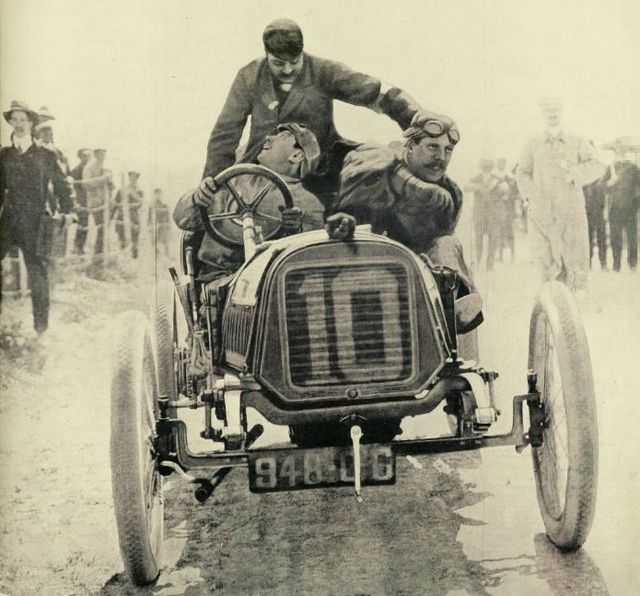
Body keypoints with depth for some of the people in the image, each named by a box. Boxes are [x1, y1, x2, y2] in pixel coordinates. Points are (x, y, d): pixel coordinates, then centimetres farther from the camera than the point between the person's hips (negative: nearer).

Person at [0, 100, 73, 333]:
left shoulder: (45, 156, 5)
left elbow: (61, 187, 10)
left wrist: (65, 212, 4)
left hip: (35, 222, -2)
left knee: (37, 270, -3)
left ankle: (41, 323, 4)